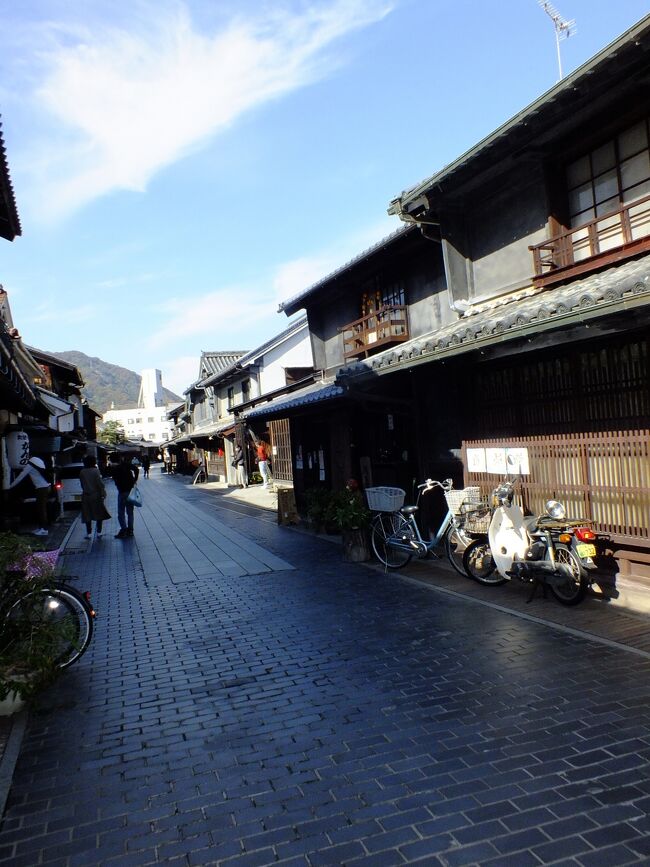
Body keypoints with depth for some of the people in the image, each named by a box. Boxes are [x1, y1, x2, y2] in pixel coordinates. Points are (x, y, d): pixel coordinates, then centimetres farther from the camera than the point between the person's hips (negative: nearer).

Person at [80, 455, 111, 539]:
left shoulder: (82, 472, 1)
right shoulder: (95, 471, -11)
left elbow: (82, 484, 6)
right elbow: (100, 483, -14)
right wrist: (103, 494, -8)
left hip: (86, 496, 3)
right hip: (96, 495, -3)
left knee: (87, 515, 10)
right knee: (99, 514, 8)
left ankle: (89, 533, 11)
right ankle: (99, 533, 7)